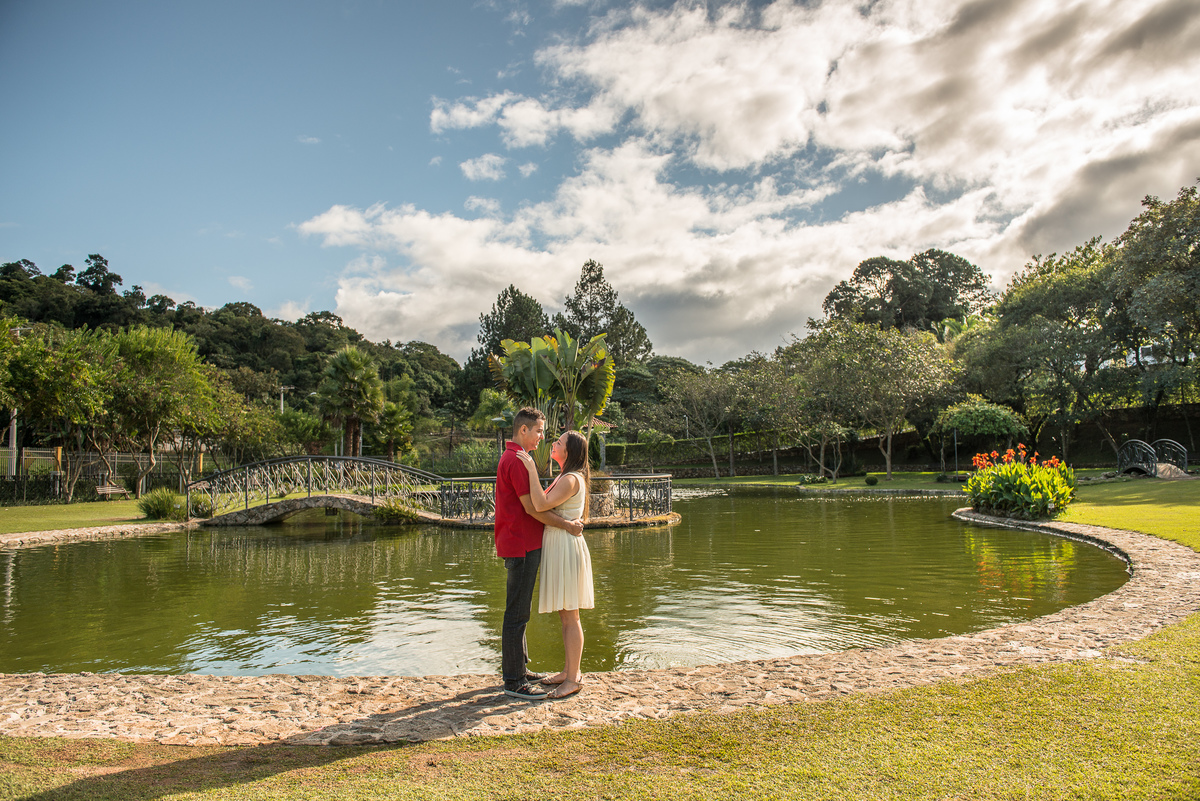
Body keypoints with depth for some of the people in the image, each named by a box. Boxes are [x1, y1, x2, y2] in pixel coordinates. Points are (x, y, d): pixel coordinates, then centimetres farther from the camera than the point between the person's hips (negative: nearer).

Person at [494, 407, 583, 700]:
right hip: (521, 546, -11)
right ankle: (514, 681, 3)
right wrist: (567, 524, -14)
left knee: (520, 611, 17)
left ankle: (518, 669, 27)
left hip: (523, 545, 11)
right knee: (517, 613, -4)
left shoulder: (512, 457, 18)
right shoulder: (517, 460, -16)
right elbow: (532, 507, -20)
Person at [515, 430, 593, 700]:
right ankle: (569, 670, 26)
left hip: (566, 546, -10)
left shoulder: (571, 480, -17)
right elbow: (547, 507, 18)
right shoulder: (565, 477, 15)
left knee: (570, 616, -3)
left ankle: (573, 678, 5)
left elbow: (541, 505, -29)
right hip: (558, 546, 10)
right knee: (565, 616, 16)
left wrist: (532, 469, -25)